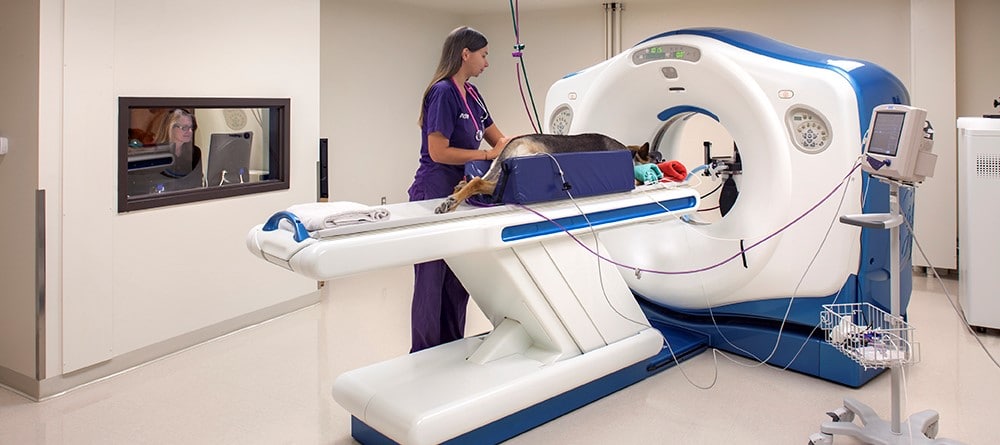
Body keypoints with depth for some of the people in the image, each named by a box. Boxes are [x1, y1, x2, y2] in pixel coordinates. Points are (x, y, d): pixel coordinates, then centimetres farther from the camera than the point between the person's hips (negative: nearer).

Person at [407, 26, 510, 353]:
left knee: (458, 283, 12)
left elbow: (498, 138, 16)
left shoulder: (471, 93, 13)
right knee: (432, 282, 0)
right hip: (435, 196, -9)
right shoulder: (442, 92, -13)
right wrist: (489, 154, -16)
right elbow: (438, 152, -18)